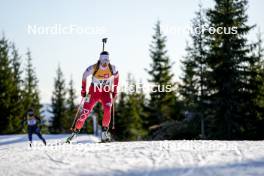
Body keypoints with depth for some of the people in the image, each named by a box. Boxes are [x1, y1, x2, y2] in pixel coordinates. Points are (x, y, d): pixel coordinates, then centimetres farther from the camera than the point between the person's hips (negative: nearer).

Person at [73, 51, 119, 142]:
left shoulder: (112, 68, -12)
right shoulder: (93, 68, -18)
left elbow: (116, 77, 9)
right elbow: (84, 76, -1)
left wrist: (115, 90, 9)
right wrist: (83, 89, 1)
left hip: (106, 92, 1)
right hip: (94, 91, -1)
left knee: (107, 109, -25)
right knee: (86, 111, -9)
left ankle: (105, 131, -20)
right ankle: (76, 129, 4)